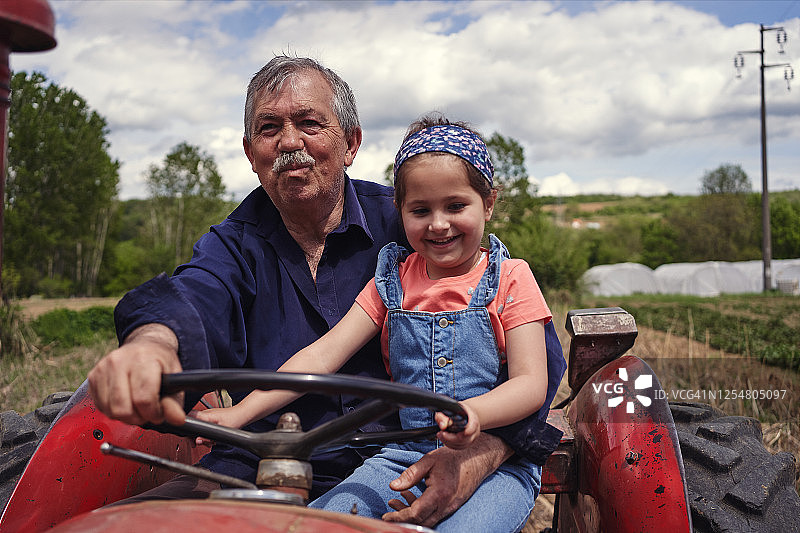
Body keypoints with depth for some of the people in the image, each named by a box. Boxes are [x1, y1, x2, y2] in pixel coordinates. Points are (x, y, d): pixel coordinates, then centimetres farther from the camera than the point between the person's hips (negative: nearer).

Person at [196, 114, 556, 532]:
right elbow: (323, 355, 3)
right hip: (405, 456, 3)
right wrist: (242, 412, -9)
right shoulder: (393, 281, 10)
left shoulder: (510, 279, 1)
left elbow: (531, 383, -6)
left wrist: (474, 413, -29)